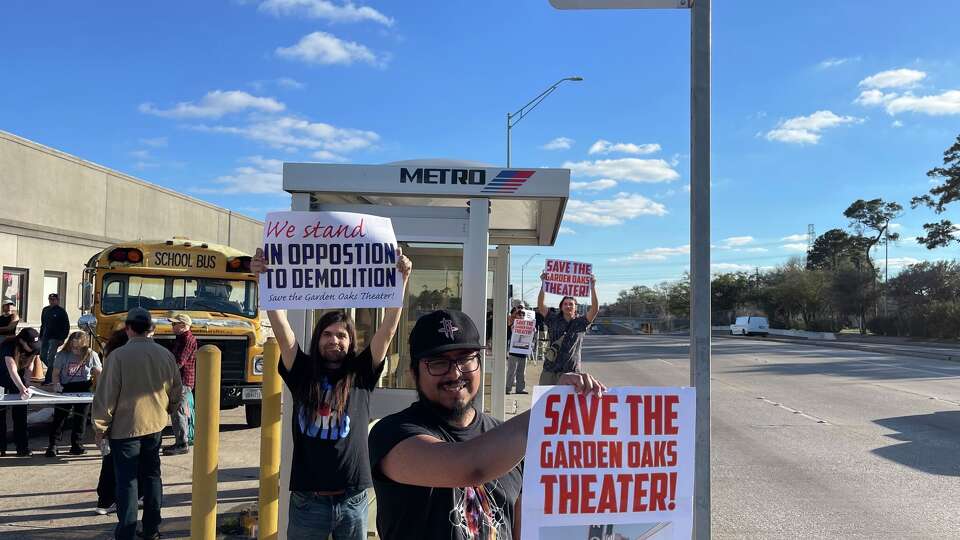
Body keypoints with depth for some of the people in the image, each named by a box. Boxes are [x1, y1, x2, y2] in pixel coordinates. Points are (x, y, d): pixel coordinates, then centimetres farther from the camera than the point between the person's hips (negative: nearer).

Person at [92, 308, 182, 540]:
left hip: (124, 427, -4)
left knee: (127, 481, 3)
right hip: (155, 426, 4)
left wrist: (100, 428, -4)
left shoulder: (119, 355, -16)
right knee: (152, 476, 16)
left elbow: (106, 395, -14)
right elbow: (176, 392, 6)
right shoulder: (165, 355, -2)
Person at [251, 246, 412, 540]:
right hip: (307, 500, 0)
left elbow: (388, 330, -7)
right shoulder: (302, 373, 2)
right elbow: (280, 326, -8)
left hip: (353, 500, 0)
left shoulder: (361, 374, 2)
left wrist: (401, 279, -15)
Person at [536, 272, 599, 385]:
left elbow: (595, 309, -6)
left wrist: (592, 287, -12)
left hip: (572, 371, -1)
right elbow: (540, 305, -1)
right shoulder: (553, 320, 8)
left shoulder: (580, 323, 6)